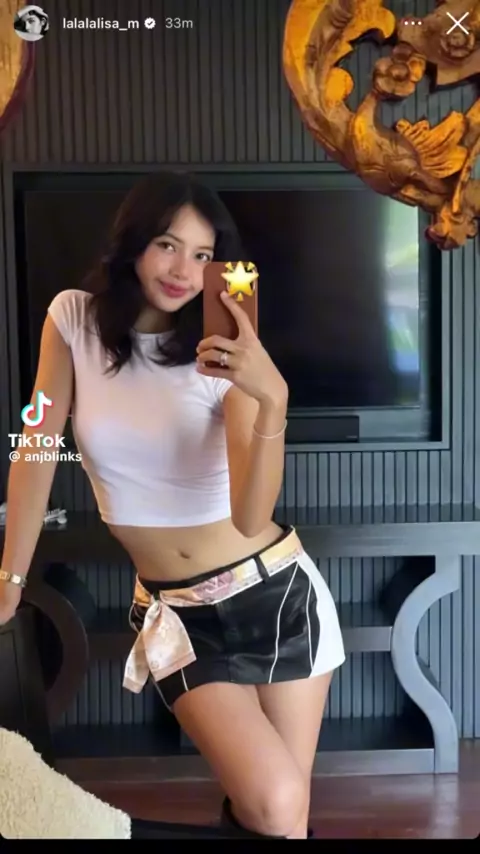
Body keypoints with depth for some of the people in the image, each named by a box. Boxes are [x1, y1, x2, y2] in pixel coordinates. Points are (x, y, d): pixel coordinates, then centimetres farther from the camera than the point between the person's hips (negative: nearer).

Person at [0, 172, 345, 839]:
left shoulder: (223, 357, -10)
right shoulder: (74, 319, -4)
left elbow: (250, 516, -21)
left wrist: (273, 399, -37)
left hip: (273, 590, 0)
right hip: (174, 611, 1)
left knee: (288, 809, 5)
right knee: (272, 806, -12)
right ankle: (245, 815, 20)